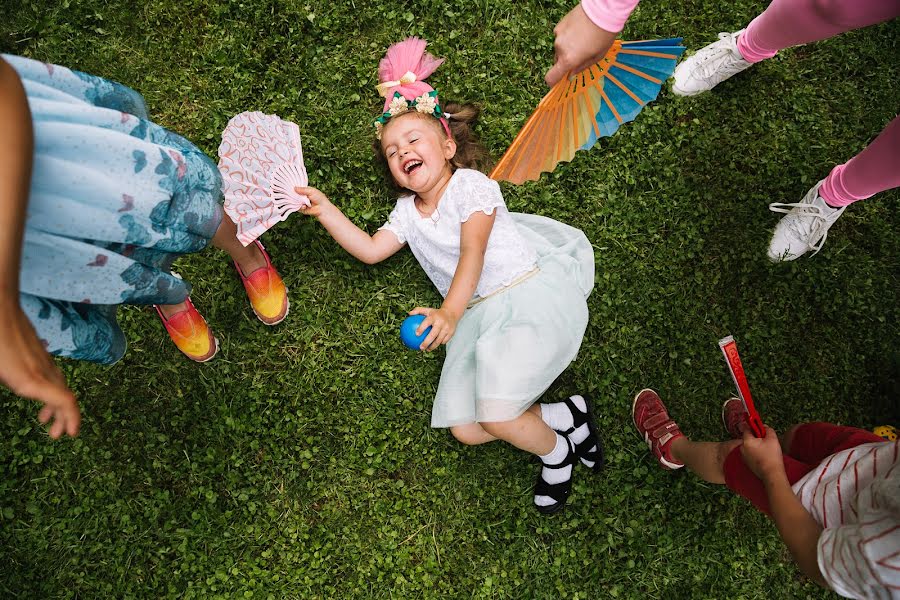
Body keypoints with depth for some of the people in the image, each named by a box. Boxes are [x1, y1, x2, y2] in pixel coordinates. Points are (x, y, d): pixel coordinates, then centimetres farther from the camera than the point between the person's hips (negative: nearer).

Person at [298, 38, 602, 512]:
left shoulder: (470, 185, -4)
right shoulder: (407, 213, 17)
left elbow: (473, 252, -18)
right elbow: (370, 250, 8)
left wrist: (449, 312, -32)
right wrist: (324, 210, -2)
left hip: (530, 294, -7)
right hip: (478, 314, 7)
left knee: (496, 415, -21)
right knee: (466, 430, -4)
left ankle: (554, 452, 12)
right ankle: (566, 418, 11)